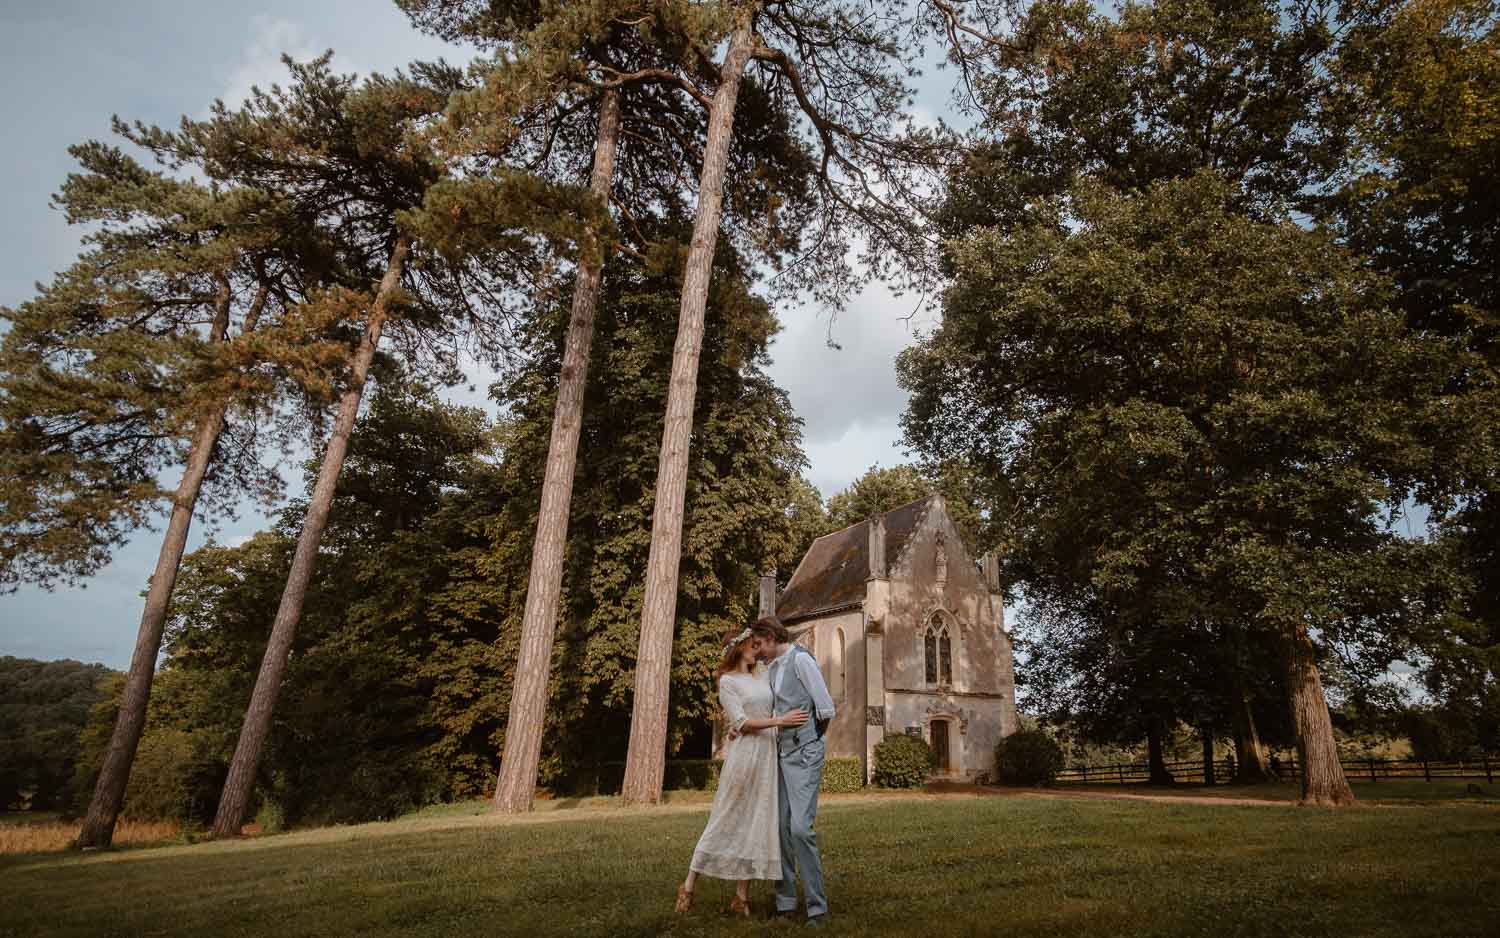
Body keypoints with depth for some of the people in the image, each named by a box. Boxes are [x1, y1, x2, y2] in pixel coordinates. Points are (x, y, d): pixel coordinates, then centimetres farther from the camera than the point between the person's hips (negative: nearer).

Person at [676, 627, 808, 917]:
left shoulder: (762, 676, 15)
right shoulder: (727, 681, -4)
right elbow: (741, 722, -11)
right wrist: (779, 721, -18)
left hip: (768, 754, 6)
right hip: (743, 753, -5)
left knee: (757, 823, 5)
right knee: (727, 820, 0)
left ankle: (741, 897, 12)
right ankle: (689, 886, 14)